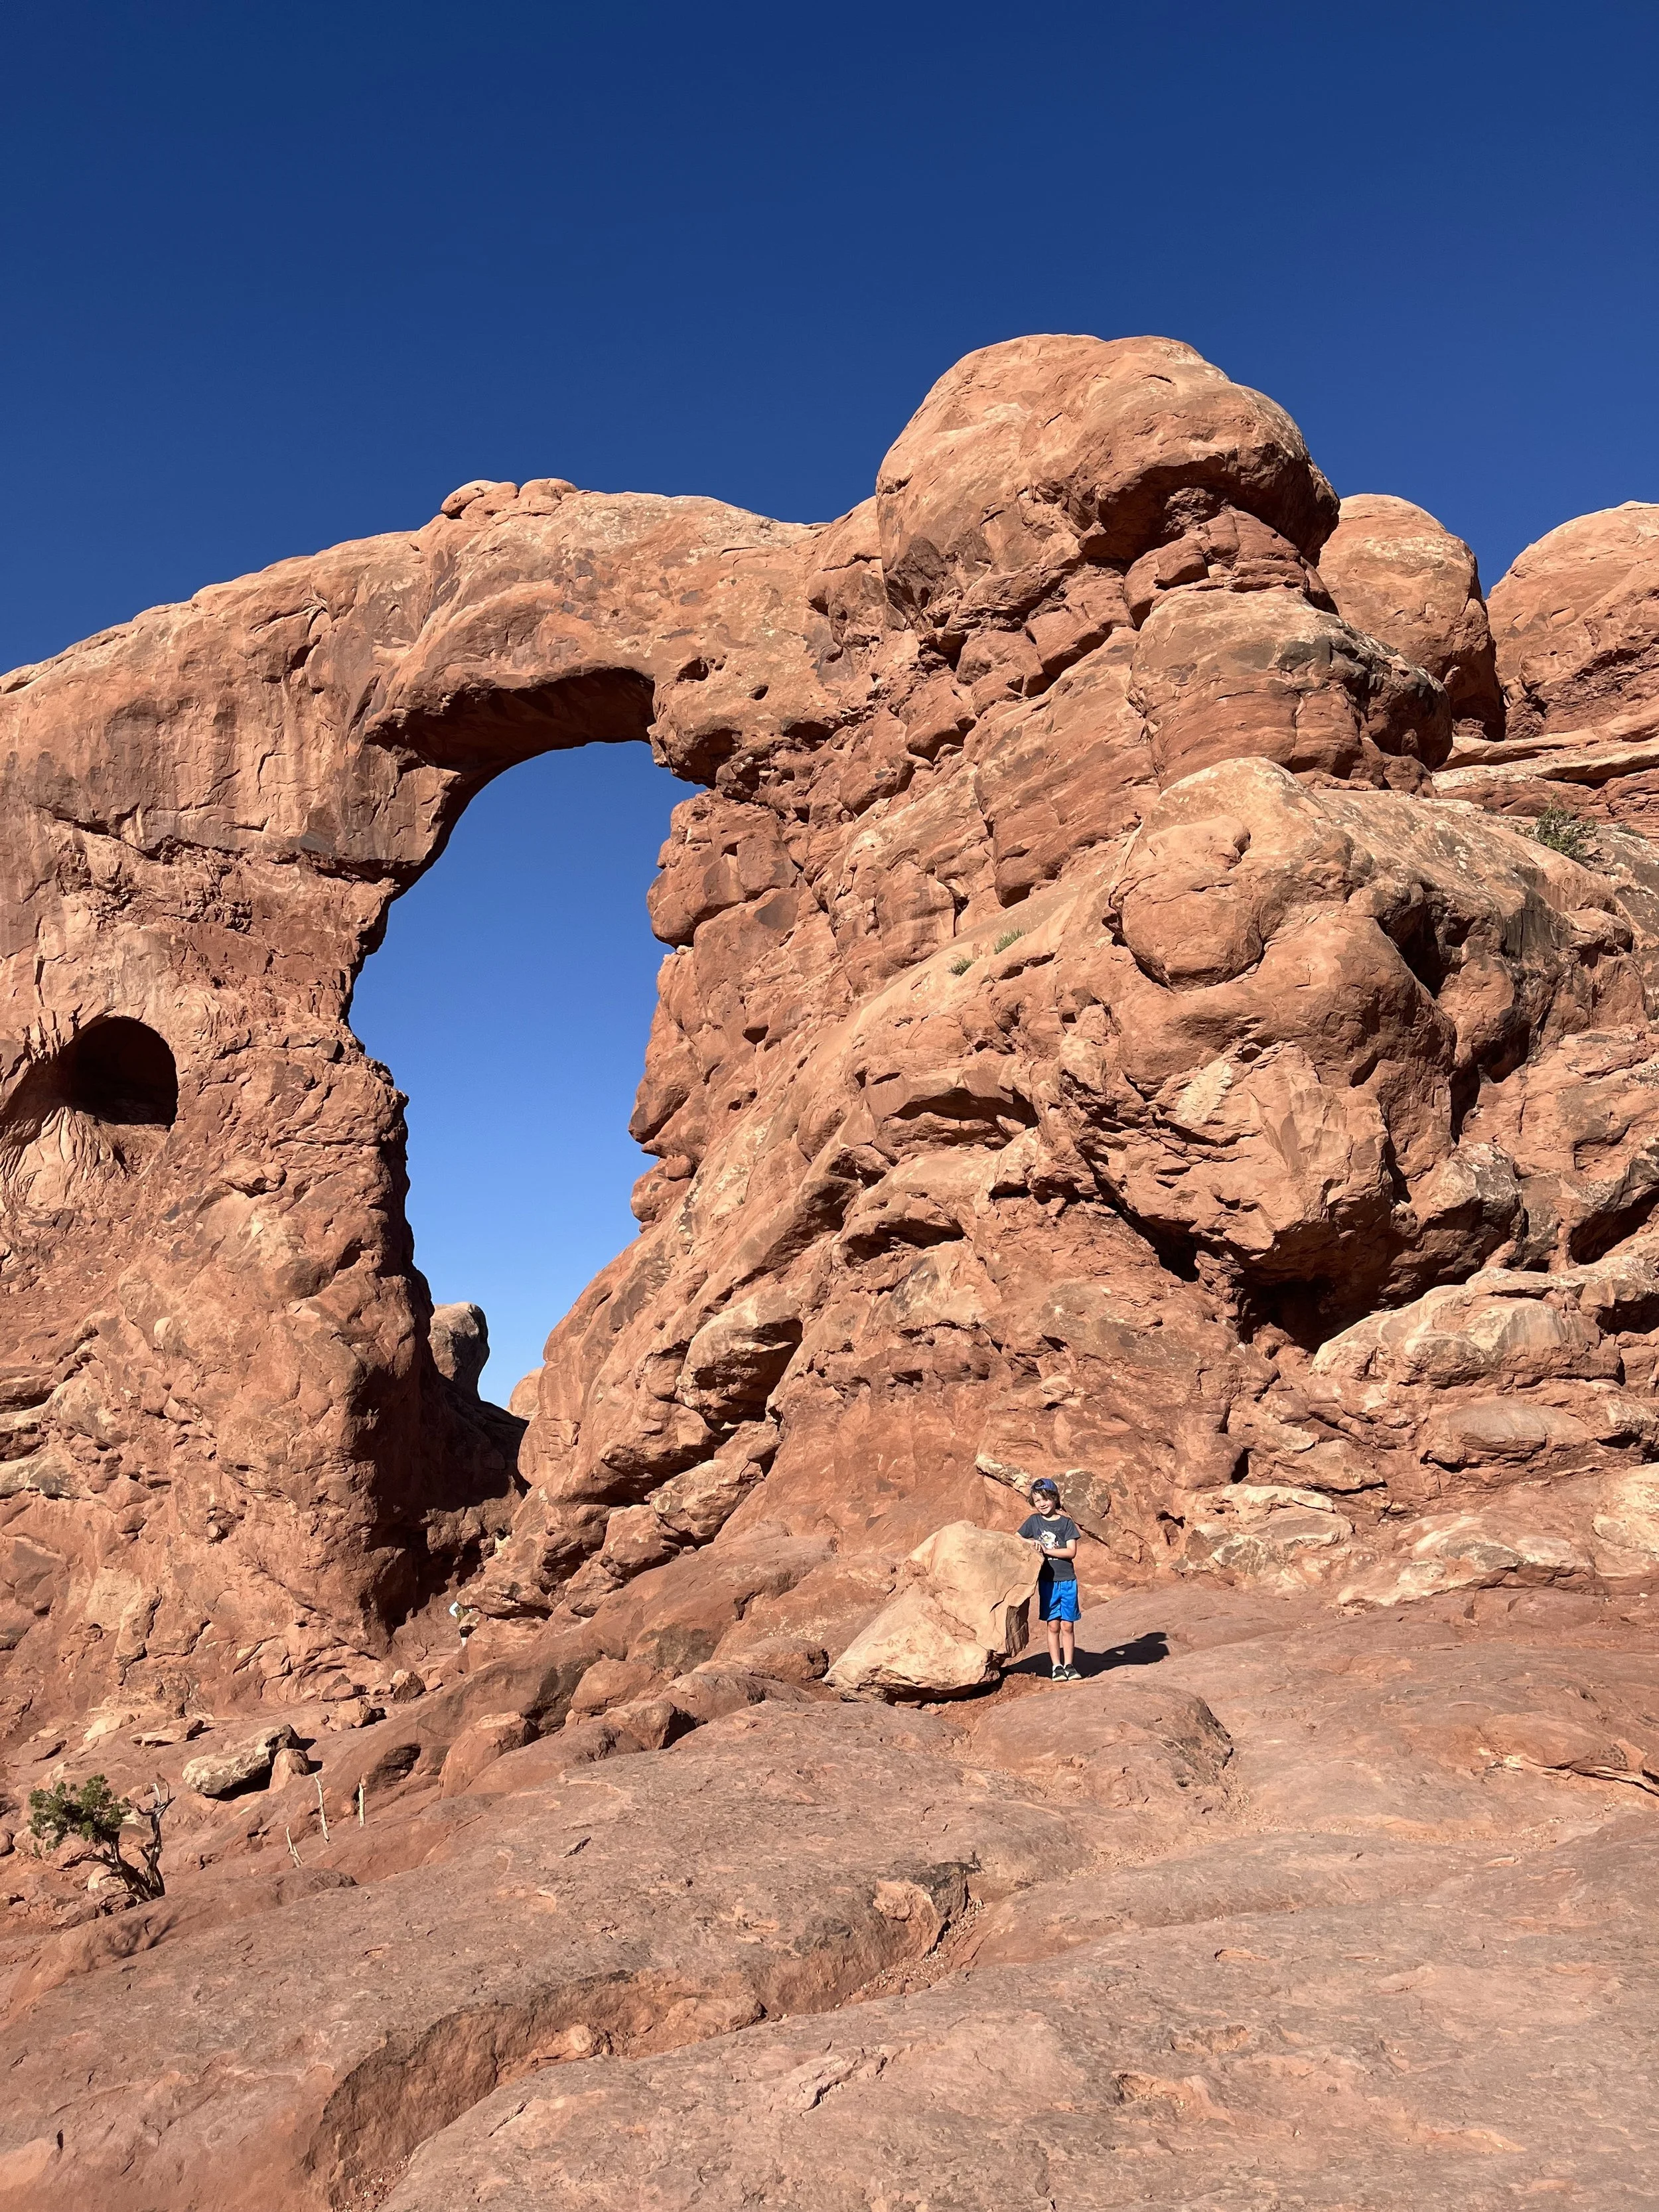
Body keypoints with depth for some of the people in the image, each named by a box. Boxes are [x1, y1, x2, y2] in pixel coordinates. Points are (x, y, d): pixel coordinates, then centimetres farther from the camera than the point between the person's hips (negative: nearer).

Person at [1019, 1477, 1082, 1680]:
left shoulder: (1066, 1522, -1)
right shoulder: (1033, 1521, 4)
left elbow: (1071, 1551, -8)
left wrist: (1046, 1550, -14)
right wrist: (1031, 1542, -9)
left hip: (1067, 1581, -1)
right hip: (1047, 1581, 1)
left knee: (1067, 1625, 3)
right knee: (1053, 1625, 3)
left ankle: (1069, 1665, 14)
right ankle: (1056, 1666, 11)